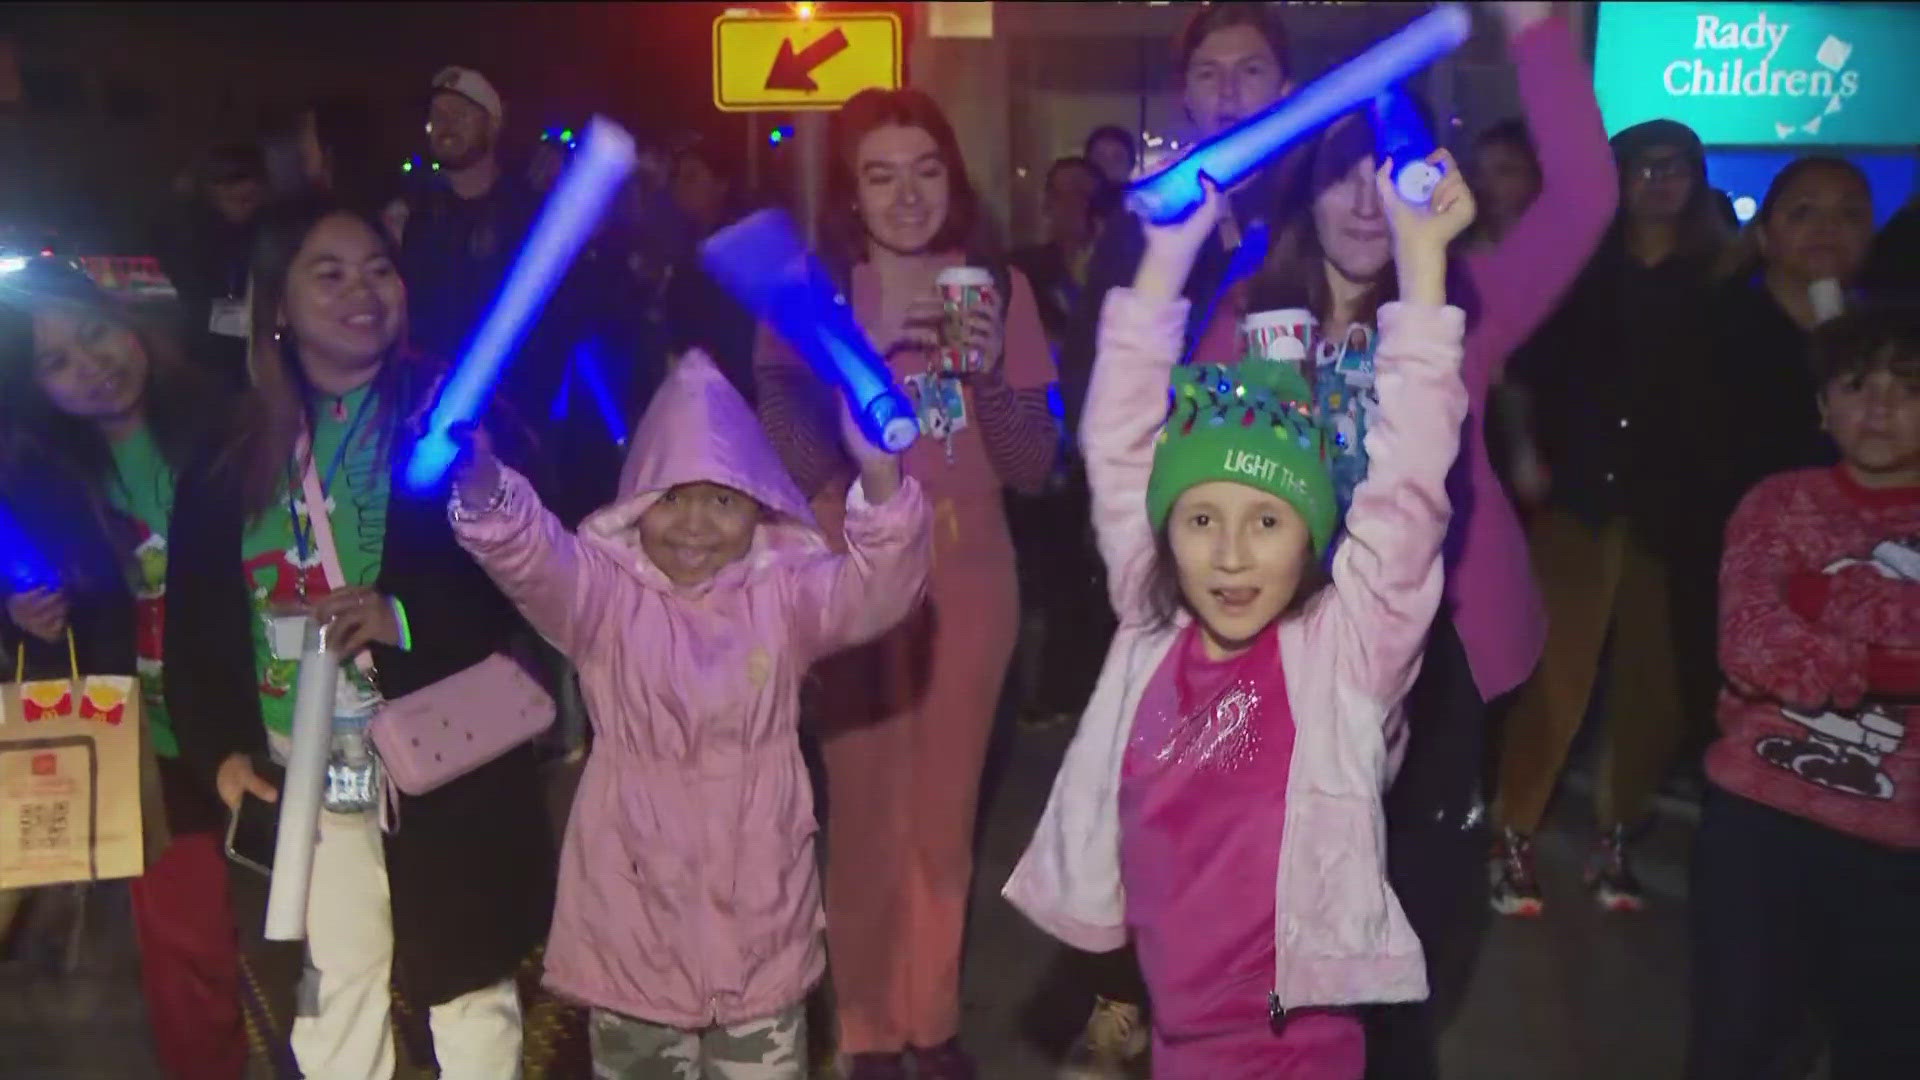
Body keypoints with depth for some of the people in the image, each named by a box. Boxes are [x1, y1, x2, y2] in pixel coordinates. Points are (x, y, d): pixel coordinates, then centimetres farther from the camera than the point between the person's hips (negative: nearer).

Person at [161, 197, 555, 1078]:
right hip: (303, 776, 3)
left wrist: (406, 618, -21)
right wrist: (220, 748, -4)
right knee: (331, 995, 11)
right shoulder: (232, 454, 7)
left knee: (470, 986, 10)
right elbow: (195, 620, 8)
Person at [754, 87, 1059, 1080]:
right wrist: (867, 348, -24)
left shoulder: (998, 289, 0)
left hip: (970, 586, 2)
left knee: (945, 810, 12)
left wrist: (989, 372, -19)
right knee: (865, 811, 0)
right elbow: (792, 466, -13)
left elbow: (1033, 468, -2)